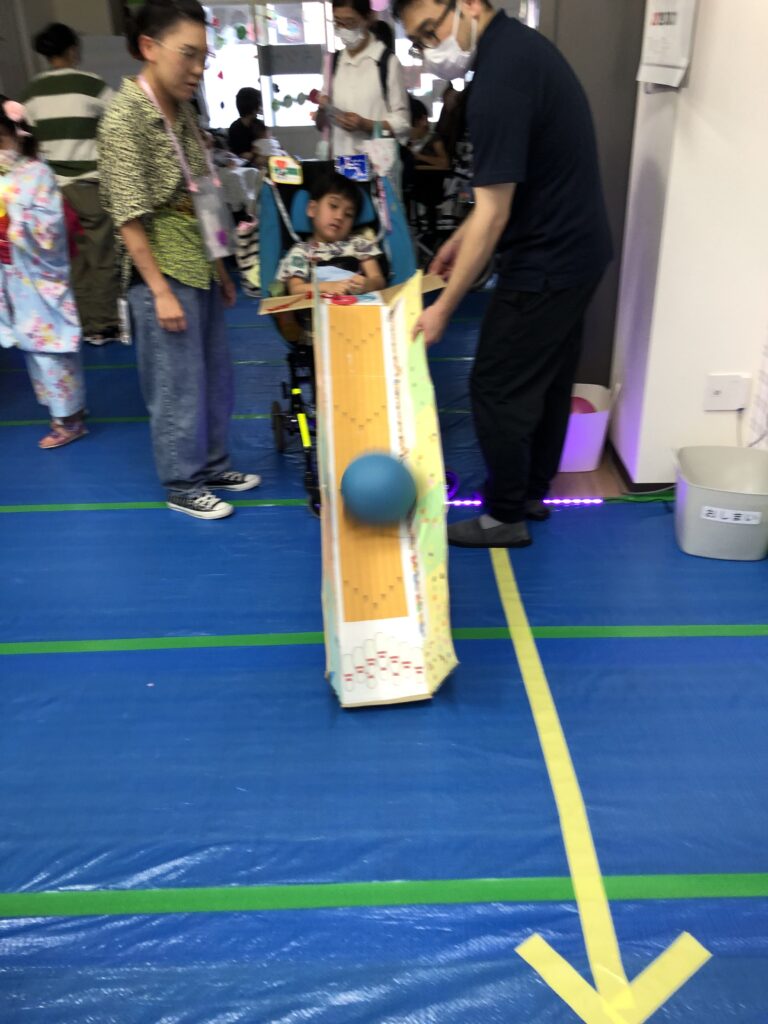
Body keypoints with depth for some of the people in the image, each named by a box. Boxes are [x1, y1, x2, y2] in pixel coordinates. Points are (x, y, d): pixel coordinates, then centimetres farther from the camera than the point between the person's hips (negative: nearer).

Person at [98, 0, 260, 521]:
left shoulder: (182, 111, 10)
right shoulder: (125, 117, -14)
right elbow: (129, 216, -17)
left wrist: (220, 269, 15)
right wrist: (161, 291, -19)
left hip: (199, 267, 8)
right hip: (163, 272, -8)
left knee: (216, 376, 15)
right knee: (178, 386, 2)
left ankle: (214, 465, 32)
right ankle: (183, 486, 18)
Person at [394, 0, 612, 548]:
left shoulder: (499, 78, -23)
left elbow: (494, 214, -24)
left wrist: (445, 307, -20)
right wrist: (464, 236, 15)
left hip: (545, 264, -10)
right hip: (576, 249, 10)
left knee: (499, 389, 1)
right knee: (548, 380, 18)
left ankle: (506, 516, 16)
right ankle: (532, 492, 34)